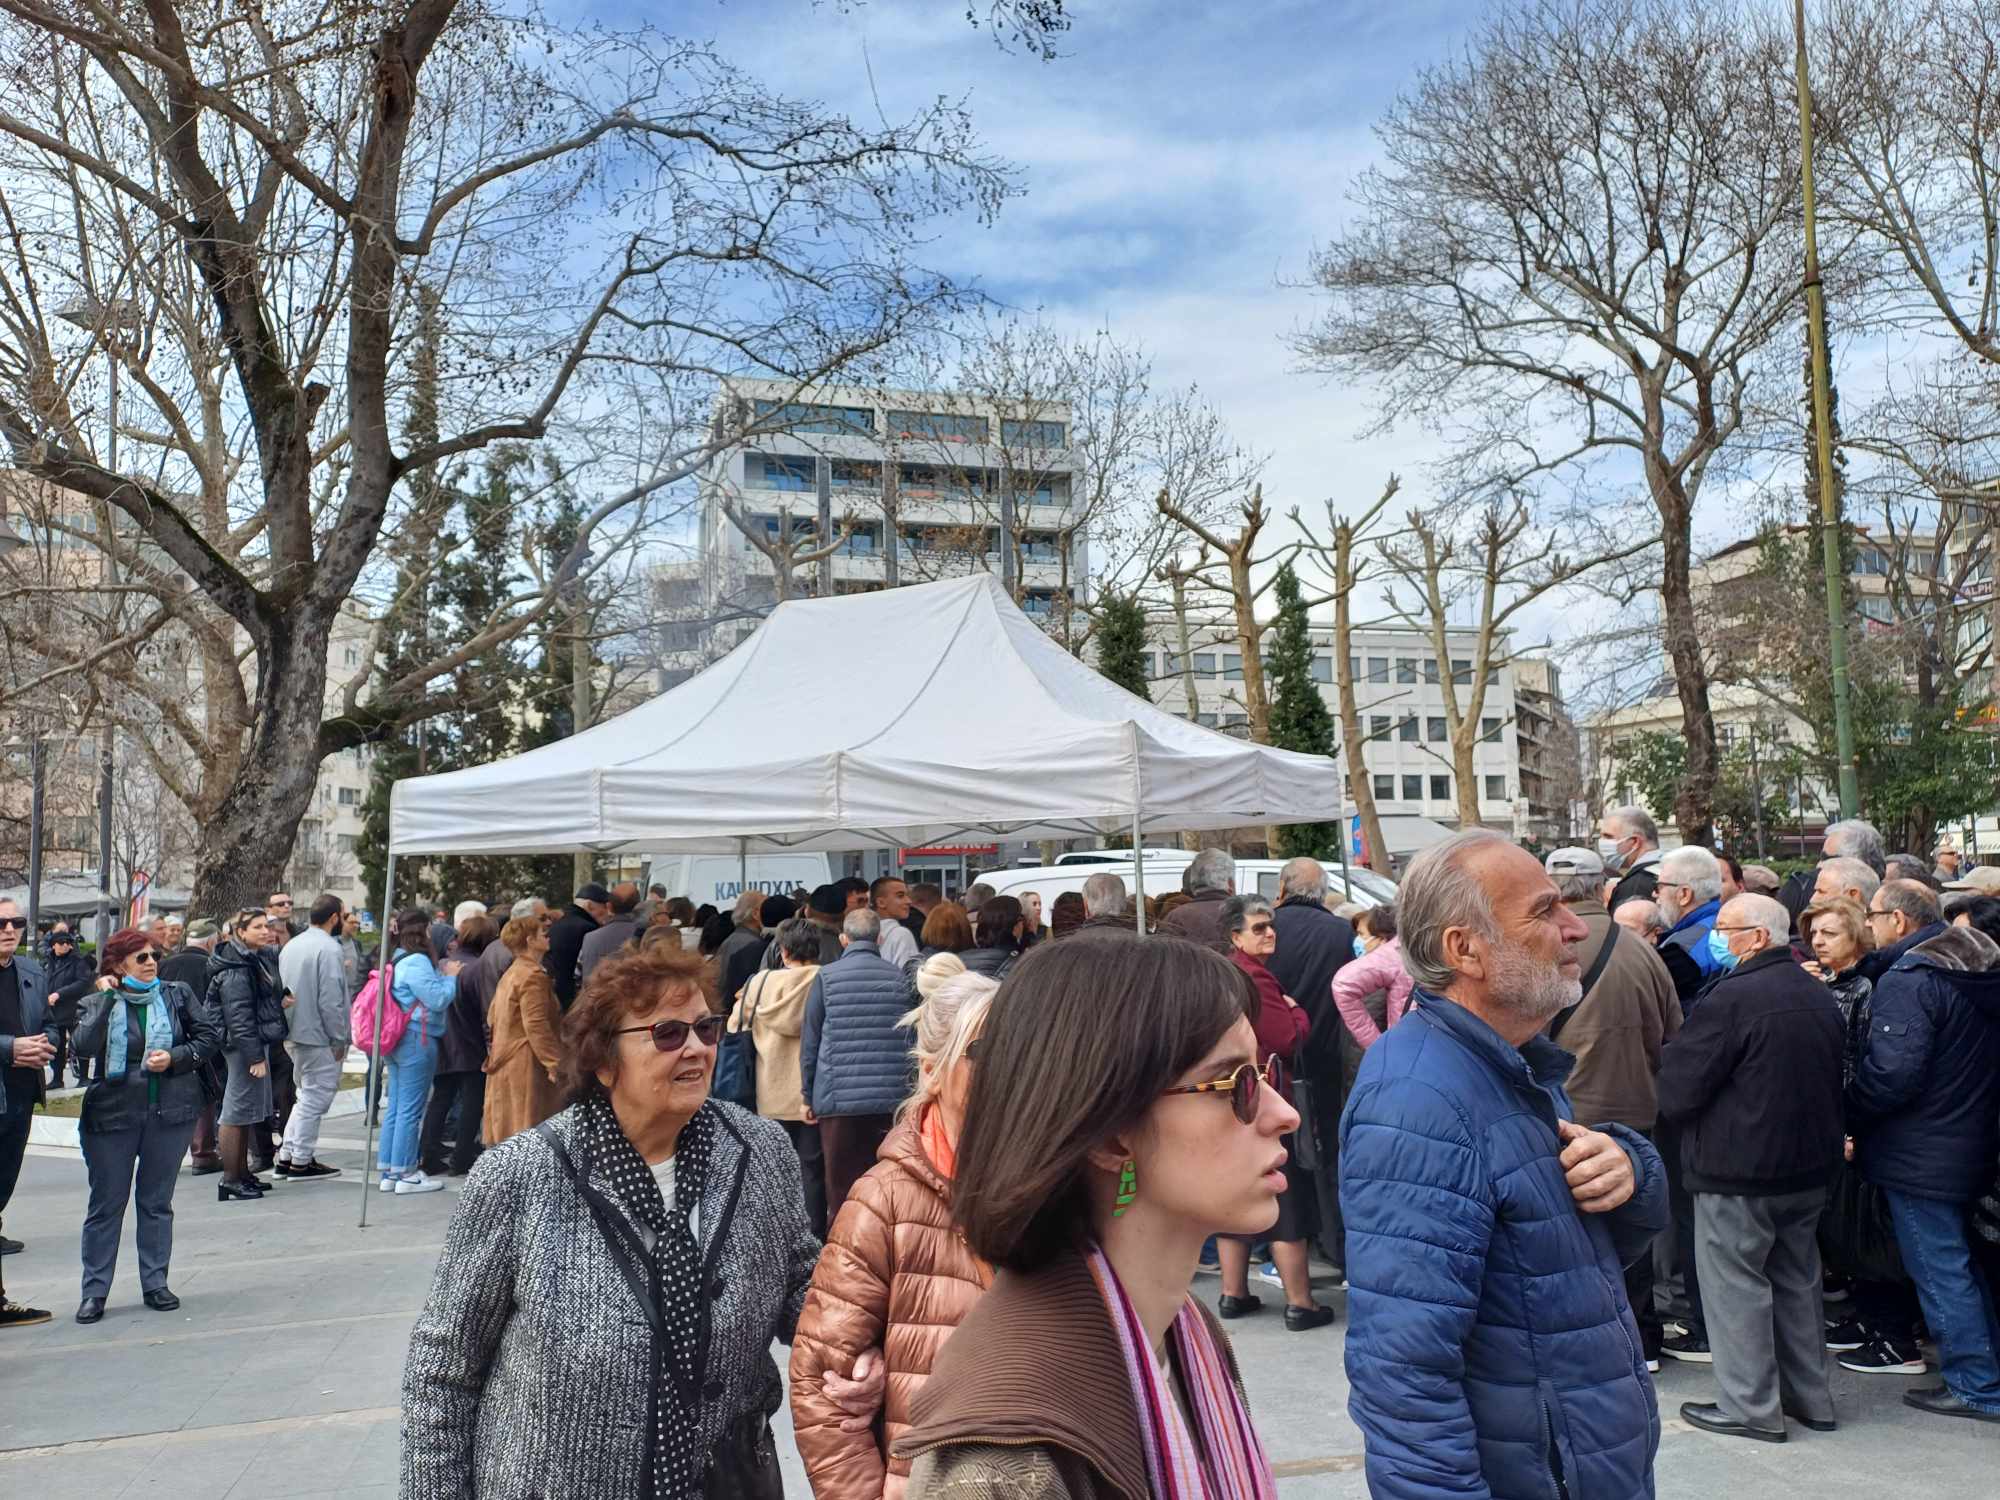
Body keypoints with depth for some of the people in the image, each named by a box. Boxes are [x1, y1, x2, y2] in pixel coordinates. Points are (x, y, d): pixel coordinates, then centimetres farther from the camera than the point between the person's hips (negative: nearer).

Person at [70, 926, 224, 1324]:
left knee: (158, 1201, 10)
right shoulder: (97, 1004, -1)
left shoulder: (177, 994, 3)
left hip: (171, 1112, 1)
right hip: (112, 1113, -1)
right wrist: (108, 998, -16)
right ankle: (94, 1291, 14)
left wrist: (175, 1058, -11)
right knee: (106, 1203, 5)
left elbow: (211, 1034, 2)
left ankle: (155, 1283, 18)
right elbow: (85, 1045, -18)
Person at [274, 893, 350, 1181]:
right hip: (319, 1037, -9)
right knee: (315, 1097, 1)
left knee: (308, 1095, 20)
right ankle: (301, 1161, 6)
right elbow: (330, 1000, -20)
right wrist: (339, 1039, -12)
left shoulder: (291, 946, 11)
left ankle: (287, 1155, 20)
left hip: (293, 1035, 9)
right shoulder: (328, 948, -17)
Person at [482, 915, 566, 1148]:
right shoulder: (533, 976, -15)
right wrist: (555, 1063, -20)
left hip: (504, 1065, 10)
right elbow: (536, 1026, -21)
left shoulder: (510, 974, 17)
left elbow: (492, 1018, 20)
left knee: (503, 1133, 13)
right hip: (525, 1067, -10)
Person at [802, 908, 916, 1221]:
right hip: (891, 1100, 2)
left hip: (839, 1099, -1)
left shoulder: (826, 977, -3)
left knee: (842, 1189, 5)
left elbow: (810, 1041, 0)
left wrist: (808, 1095, 8)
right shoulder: (898, 977, 0)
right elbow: (911, 1039, 3)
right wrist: (910, 1092, 11)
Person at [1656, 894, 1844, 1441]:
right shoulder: (1820, 997, 6)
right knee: (1797, 1279, 18)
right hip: (1809, 1166, 8)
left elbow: (1678, 1091, -19)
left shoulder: (1733, 997, -21)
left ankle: (1751, 1406, 9)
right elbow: (1834, 1082, 17)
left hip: (1738, 1170, -8)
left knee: (1735, 1283, 3)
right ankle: (1810, 1397, 28)